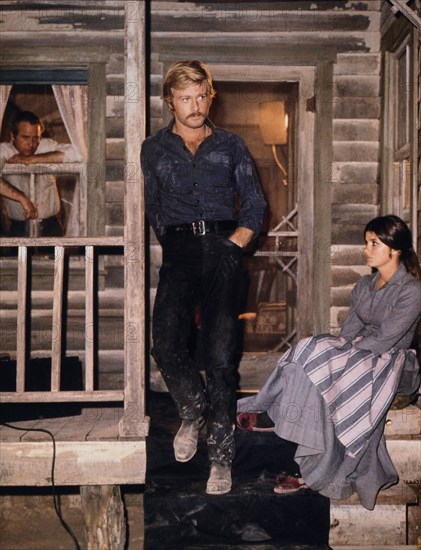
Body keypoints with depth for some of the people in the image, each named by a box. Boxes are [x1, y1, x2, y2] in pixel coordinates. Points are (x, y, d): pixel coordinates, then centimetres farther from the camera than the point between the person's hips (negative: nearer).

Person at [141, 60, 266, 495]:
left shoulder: (230, 146, 17)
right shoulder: (153, 150, 18)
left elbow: (255, 205, 13)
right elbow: (152, 210, 18)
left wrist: (233, 244, -1)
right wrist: (172, 245, 4)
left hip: (223, 249, 0)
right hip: (178, 250, 1)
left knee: (219, 354, -9)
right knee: (165, 343, -19)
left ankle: (221, 455, 1)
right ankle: (192, 410, 12)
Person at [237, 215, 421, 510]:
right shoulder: (364, 285, 11)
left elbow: (383, 340, -18)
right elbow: (349, 330, 6)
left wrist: (345, 349, -12)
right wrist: (336, 346, -13)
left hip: (393, 364, -6)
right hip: (359, 356, 6)